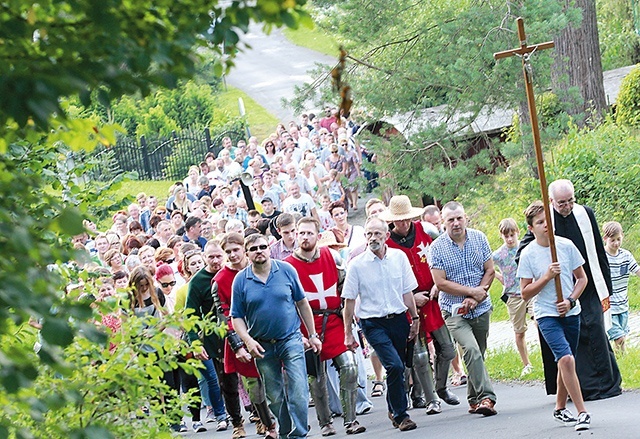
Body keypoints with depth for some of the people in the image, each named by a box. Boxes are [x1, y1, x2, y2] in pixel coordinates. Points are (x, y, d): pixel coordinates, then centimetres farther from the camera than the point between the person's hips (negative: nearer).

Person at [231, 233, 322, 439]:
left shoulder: (286, 270, -2)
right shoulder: (241, 280, -2)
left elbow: (302, 303, 7)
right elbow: (237, 316, 1)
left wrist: (313, 335, 8)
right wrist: (248, 341, -14)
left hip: (291, 339, -1)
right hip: (262, 346, 1)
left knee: (298, 392, -12)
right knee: (275, 397, 10)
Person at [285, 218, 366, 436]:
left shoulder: (332, 257, 4)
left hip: (335, 321, 2)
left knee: (349, 366, -11)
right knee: (316, 377, 3)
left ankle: (350, 420, -6)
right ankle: (325, 423, 16)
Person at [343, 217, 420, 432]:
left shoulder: (399, 257, 2)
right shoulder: (356, 265, -6)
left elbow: (407, 292, 12)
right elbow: (349, 300, 0)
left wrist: (415, 318, 14)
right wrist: (348, 333, 0)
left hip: (398, 319, 4)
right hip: (373, 323, -4)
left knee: (398, 369, 9)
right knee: (394, 366, -18)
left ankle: (394, 410, 34)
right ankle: (401, 415, -5)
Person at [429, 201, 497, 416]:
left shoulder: (479, 238, 1)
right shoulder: (437, 247, -8)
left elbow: (489, 271, 3)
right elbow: (441, 283, -11)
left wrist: (476, 297, -10)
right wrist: (472, 291, -14)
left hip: (481, 308, 4)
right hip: (454, 310, -4)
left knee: (478, 354, 11)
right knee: (471, 350, -22)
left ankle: (474, 400, 25)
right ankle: (486, 397, -24)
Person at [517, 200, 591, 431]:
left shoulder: (566, 245, -1)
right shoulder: (528, 254, -7)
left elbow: (581, 278, 8)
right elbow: (525, 293, -4)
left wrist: (570, 300, -7)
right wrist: (547, 277, -17)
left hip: (570, 313, 3)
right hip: (546, 315, -3)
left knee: (565, 363, 12)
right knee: (566, 359, -19)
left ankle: (560, 408, 31)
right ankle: (582, 412, -18)